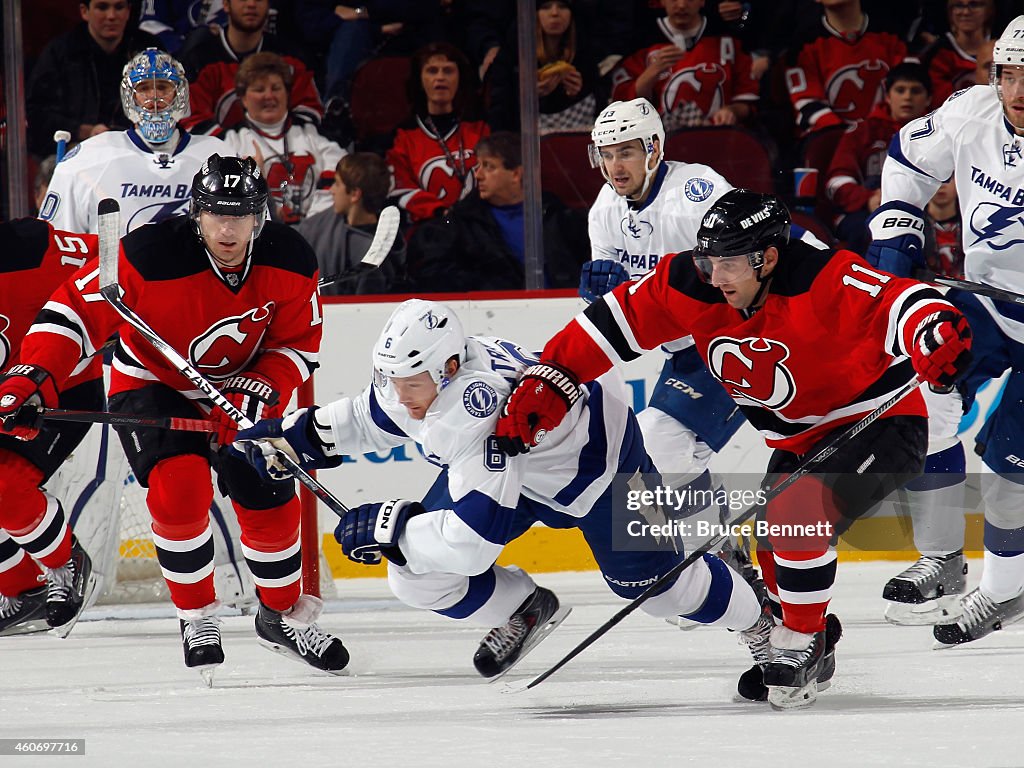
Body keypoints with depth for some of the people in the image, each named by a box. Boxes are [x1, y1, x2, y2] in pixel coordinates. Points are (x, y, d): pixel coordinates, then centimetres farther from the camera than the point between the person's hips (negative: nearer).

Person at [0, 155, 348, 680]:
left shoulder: (290, 263, -19)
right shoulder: (148, 257, -31)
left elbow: (298, 346, -8)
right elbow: (76, 311, -26)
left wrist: (256, 394, -25)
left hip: (240, 388, 4)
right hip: (151, 385, -4)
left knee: (269, 500, 2)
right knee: (180, 488, -26)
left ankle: (282, 616, 28)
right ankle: (197, 619, -7)